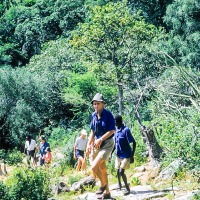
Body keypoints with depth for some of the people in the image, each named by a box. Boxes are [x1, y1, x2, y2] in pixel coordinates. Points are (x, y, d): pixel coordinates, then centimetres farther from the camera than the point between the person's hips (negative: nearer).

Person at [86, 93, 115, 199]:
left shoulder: (108, 115, -16)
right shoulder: (94, 115, 3)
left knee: (94, 166, -18)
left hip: (107, 144, -7)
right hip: (98, 144, 7)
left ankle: (103, 184, 6)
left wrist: (100, 139, -25)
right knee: (102, 169, 14)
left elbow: (112, 131, -18)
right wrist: (89, 144, 2)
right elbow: (93, 131, 11)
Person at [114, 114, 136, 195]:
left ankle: (127, 188, 1)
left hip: (126, 155, -7)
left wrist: (132, 156, -21)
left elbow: (134, 142, -19)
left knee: (121, 171, -14)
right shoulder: (116, 130, 1)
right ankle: (119, 184, 43)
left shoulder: (126, 130, -21)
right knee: (118, 171, 17)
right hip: (118, 155, 7)